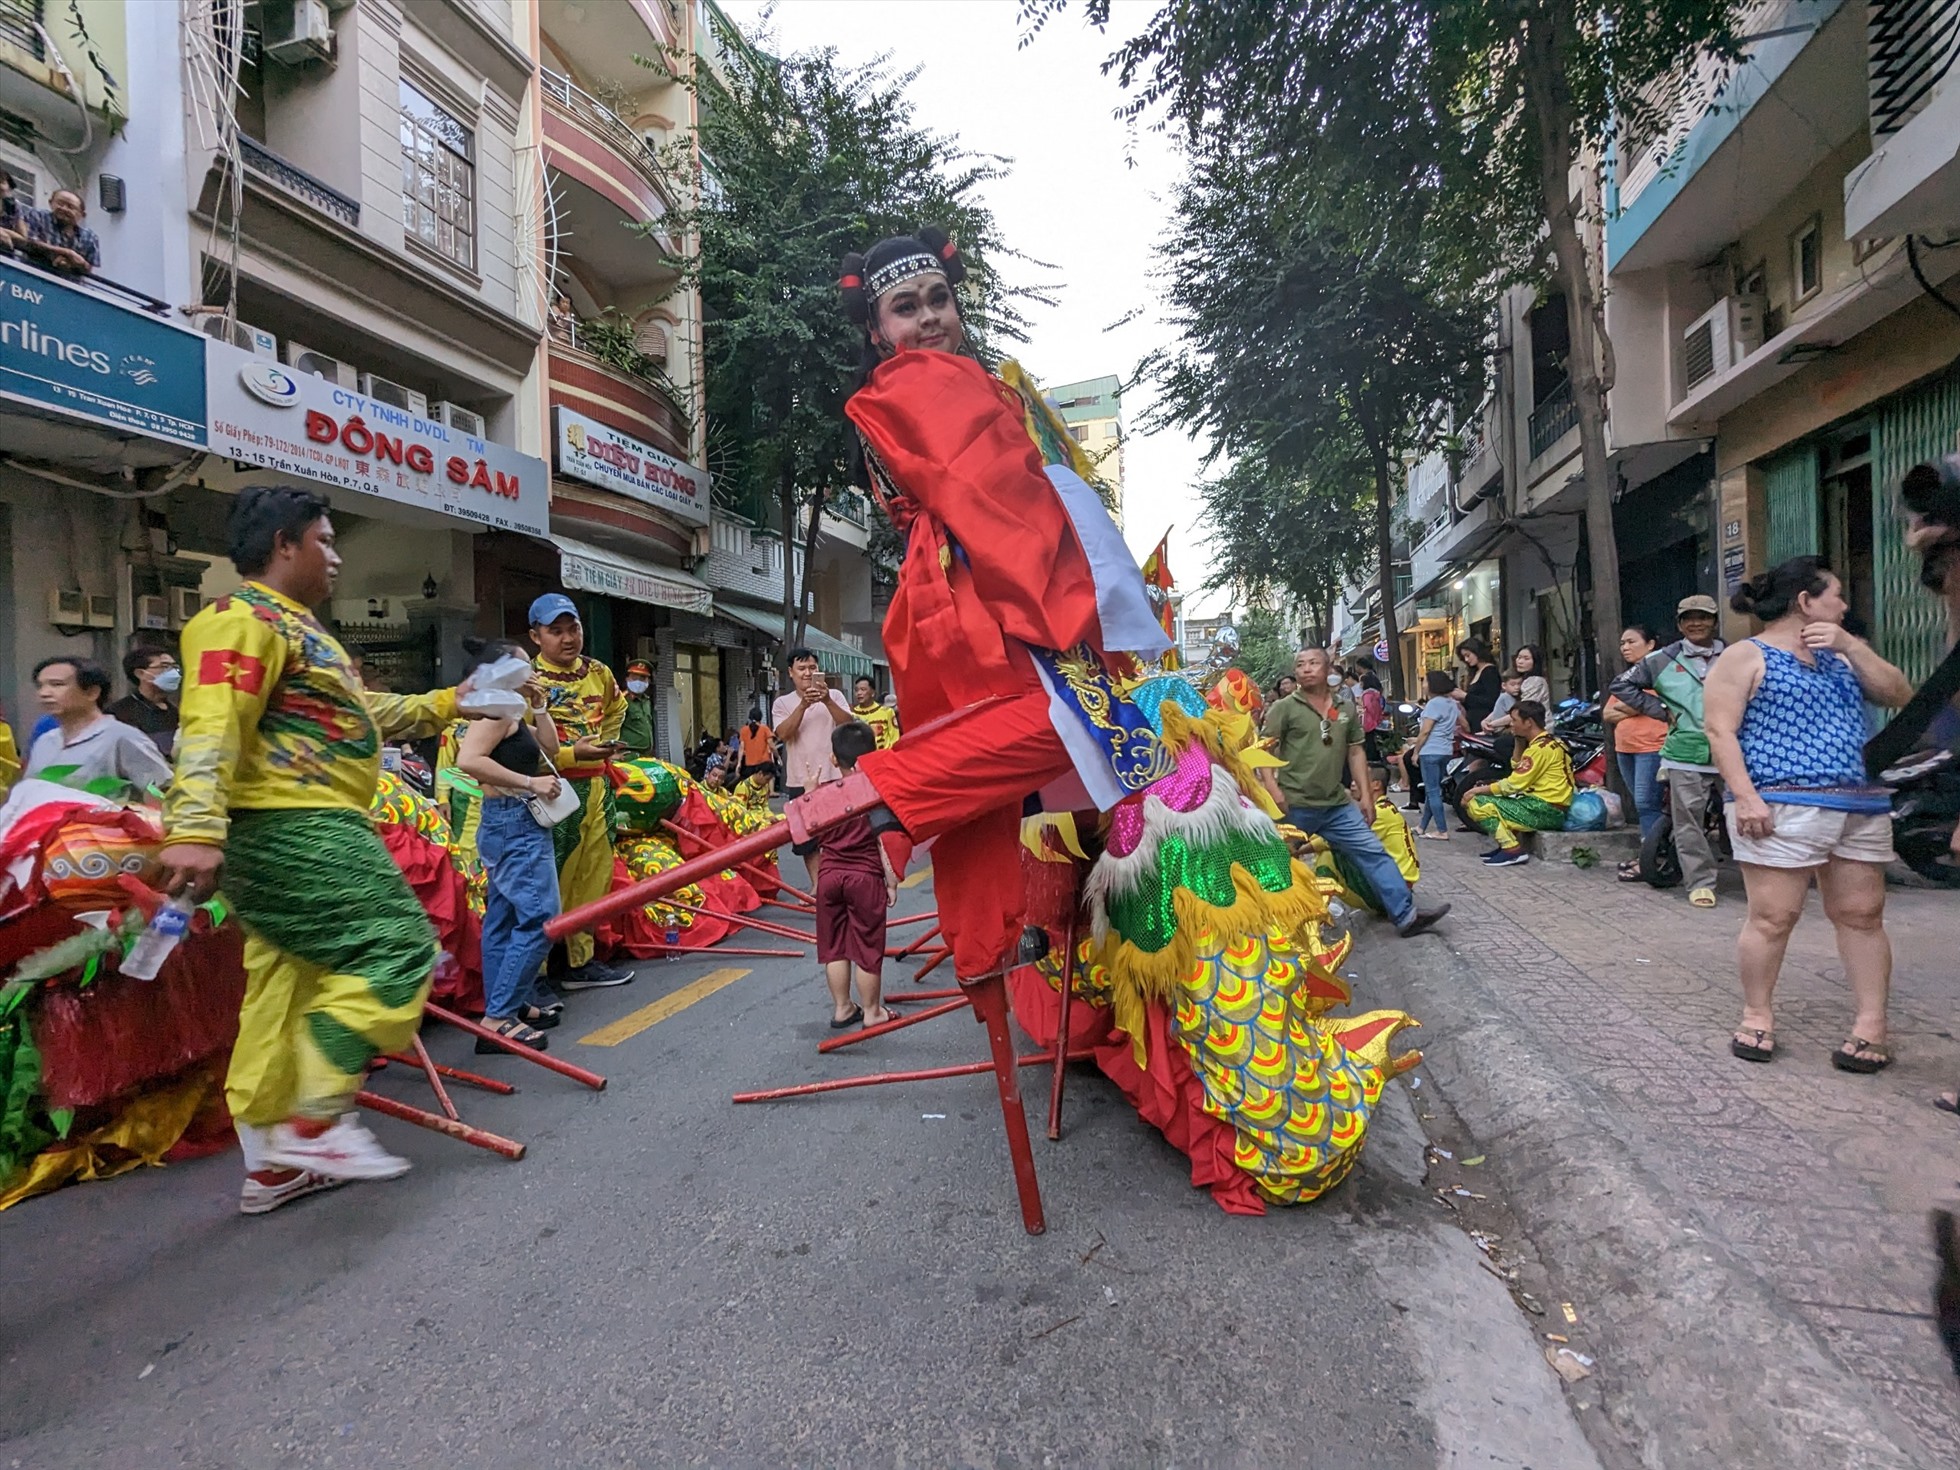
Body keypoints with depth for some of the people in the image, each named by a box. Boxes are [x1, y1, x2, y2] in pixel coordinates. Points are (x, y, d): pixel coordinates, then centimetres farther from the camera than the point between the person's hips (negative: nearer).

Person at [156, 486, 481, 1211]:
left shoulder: (295, 625, 23)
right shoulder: (244, 619, -9)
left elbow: (358, 713, 33)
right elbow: (211, 727, -24)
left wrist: (446, 703, 33)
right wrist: (195, 829, -34)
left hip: (308, 832, 11)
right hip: (293, 829, -11)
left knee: (286, 988, 12)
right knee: (395, 946, -11)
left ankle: (273, 1164, 20)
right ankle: (316, 1120, -5)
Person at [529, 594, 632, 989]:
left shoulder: (598, 672, 9)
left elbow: (615, 708, 31)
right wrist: (573, 753, -23)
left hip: (596, 786, 7)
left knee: (594, 875, 12)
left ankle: (579, 958, 26)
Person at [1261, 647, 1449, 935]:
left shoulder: (1346, 709, 10)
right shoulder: (1284, 708, -6)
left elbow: (1355, 752, 15)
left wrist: (1365, 794, 10)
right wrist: (1274, 791, -20)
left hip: (1337, 804, 5)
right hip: (1295, 807, -5)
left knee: (1374, 852, 3)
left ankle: (1406, 915, 9)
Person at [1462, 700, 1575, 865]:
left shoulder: (1540, 747, -17)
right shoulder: (1548, 741, 13)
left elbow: (1513, 785, -16)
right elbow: (1517, 772, 19)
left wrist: (1477, 791, -7)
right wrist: (1520, 743, 8)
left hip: (1547, 810, -10)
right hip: (1547, 805, 10)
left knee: (1477, 804, -14)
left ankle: (1513, 850, -14)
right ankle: (1512, 842, 10)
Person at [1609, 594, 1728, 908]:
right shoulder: (1663, 660, 5)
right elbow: (1623, 684, 9)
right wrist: (1661, 710, 3)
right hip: (1686, 755, -1)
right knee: (1689, 823, 1)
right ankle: (1701, 882, 10)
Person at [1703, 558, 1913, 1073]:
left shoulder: (1839, 656, 21)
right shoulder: (1746, 657, -2)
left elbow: (1900, 697, 12)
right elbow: (1721, 731, -10)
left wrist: (1852, 646, 2)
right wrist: (1744, 795, -20)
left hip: (1862, 806, 7)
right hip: (1782, 807, -7)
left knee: (1862, 915, 7)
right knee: (1772, 918, -4)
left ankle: (1871, 1025, 14)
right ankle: (1757, 1016, 10)